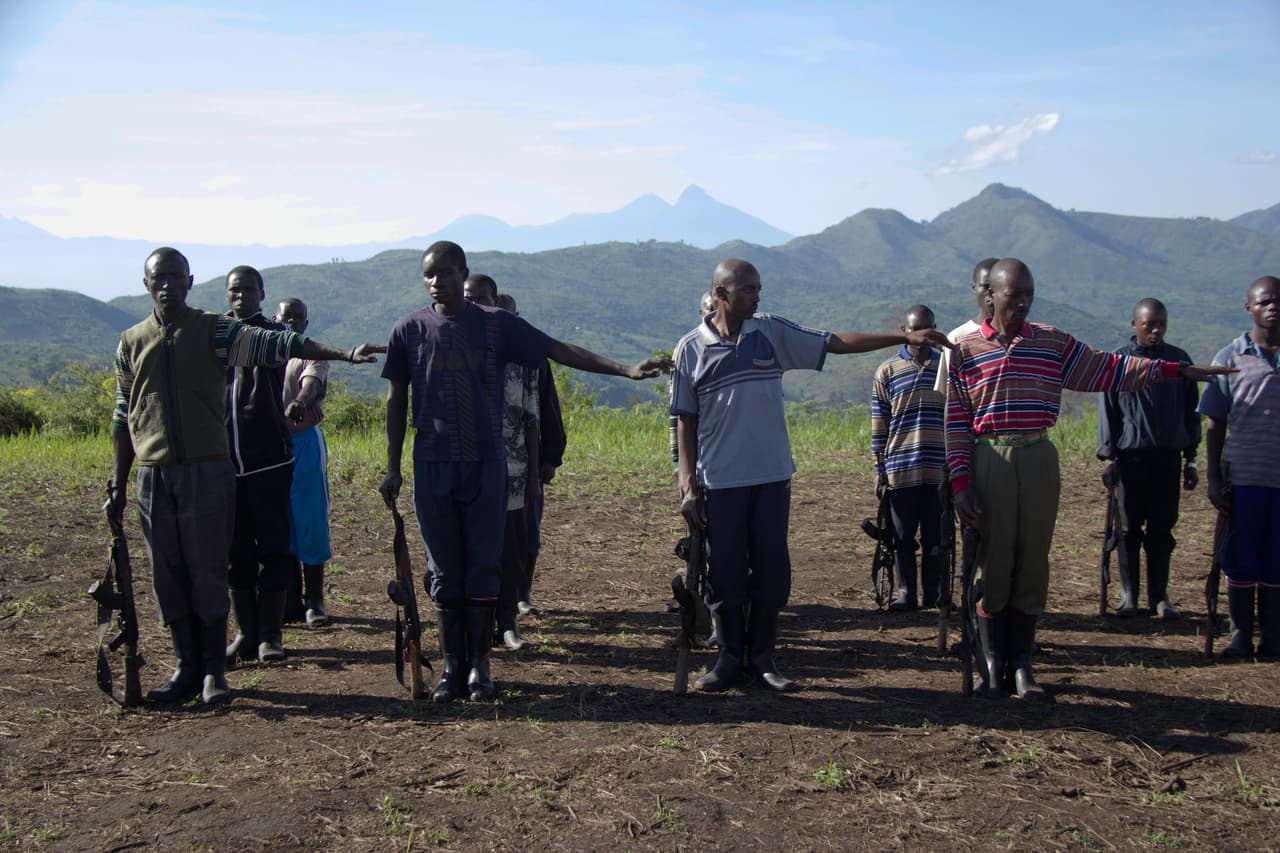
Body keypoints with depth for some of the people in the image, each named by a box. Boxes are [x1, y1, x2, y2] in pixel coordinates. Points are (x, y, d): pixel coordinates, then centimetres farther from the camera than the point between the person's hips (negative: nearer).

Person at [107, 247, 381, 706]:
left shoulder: (213, 331, 1)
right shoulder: (131, 342, 11)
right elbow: (123, 417, 15)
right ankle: (186, 665, 18)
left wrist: (345, 354, -24)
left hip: (208, 470, -3)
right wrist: (118, 485, 14)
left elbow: (276, 344, -11)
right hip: (153, 475, 3)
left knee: (208, 572, 0)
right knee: (168, 575, 6)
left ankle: (213, 669, 9)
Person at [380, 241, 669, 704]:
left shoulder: (496, 325, 1)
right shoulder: (409, 330, 4)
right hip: (431, 467, 1)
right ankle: (452, 666, 16)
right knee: (445, 573, 6)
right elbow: (396, 402, 8)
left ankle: (478, 666, 14)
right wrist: (393, 469, 4)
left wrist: (624, 369, -10)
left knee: (482, 570, 3)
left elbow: (559, 350, -2)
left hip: (486, 464, 0)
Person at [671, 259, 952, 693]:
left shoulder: (772, 332, 4)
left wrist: (905, 337, -2)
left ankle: (761, 658, 18)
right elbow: (687, 421, 3)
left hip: (772, 476, 2)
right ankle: (730, 658, 18)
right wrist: (688, 484, -2)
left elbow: (837, 342, 4)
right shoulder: (691, 348, 0)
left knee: (772, 569, 4)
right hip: (719, 480, -2)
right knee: (725, 572, 3)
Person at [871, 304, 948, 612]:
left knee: (936, 535, 5)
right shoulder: (887, 371, 3)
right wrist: (879, 466, 3)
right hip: (900, 467, -1)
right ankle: (906, 592, 17)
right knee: (902, 535, 6)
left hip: (939, 467, 1)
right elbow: (879, 421, 5)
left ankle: (934, 593, 17)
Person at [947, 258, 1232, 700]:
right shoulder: (965, 349, 2)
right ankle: (991, 664, 10)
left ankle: (1021, 664, 13)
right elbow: (956, 422, 0)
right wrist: (960, 483, -6)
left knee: (1033, 562, 4)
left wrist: (1174, 370, 6)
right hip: (988, 460, -2)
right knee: (993, 562, 0)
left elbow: (1106, 370, 13)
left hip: (1039, 459, 3)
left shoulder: (1053, 342, 9)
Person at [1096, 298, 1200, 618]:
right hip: (1131, 455, -2)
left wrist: (1190, 458, 9)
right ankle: (1128, 595, 13)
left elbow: (1191, 411, 11)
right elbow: (1107, 411, 2)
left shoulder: (1179, 360, 7)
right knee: (1129, 529, 4)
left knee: (1162, 529, 5)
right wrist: (1109, 456, -2)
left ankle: (1159, 596, 14)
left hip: (1167, 456, 2)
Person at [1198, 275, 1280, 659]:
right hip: (1245, 477, -1)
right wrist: (1213, 479, -2)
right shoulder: (1231, 358, 4)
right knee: (1241, 559, 4)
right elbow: (1215, 426, 5)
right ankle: (1240, 635, 14)